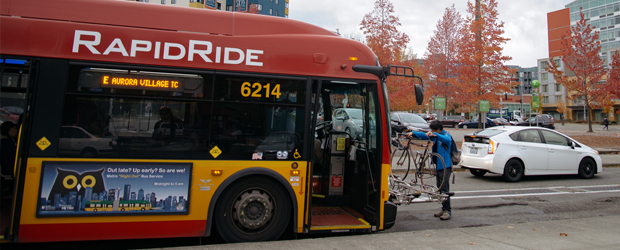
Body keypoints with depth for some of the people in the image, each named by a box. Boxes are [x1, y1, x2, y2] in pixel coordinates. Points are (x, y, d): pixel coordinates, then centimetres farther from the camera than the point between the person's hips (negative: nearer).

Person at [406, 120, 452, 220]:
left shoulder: (446, 135, -11)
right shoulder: (435, 136, 14)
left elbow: (447, 139, -34)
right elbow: (425, 135, 22)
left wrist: (435, 134, -46)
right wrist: (413, 133, 11)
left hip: (445, 166, -9)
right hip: (438, 166, 9)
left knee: (445, 189, -9)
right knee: (440, 189, 12)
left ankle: (448, 211, -2)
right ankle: (444, 209, 20)